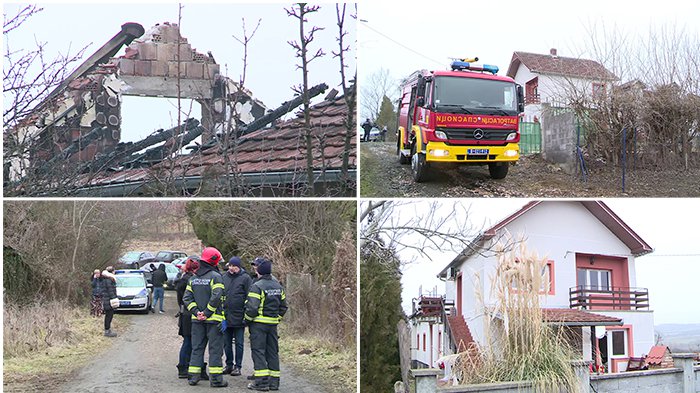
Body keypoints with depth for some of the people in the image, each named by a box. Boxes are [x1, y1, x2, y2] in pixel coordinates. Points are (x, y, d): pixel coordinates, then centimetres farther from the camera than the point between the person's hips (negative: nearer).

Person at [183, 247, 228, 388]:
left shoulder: (193, 278, 11)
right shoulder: (215, 276, -9)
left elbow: (187, 298, 5)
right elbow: (216, 297, -19)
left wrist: (196, 312, -2)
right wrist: (207, 313, -13)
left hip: (197, 319, 6)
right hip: (213, 319, -5)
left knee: (197, 348, 12)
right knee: (215, 349, 0)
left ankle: (193, 376, 11)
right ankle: (215, 378, 0)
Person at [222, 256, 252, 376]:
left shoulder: (245, 278, -6)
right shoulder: (224, 277, 8)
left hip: (239, 317, -5)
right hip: (225, 316, 5)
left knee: (239, 343, 4)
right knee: (226, 343, 11)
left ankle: (238, 366, 11)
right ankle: (229, 365, 22)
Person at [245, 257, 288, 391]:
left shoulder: (256, 286, -14)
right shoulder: (278, 286, 11)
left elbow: (252, 307, -19)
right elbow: (283, 306, 14)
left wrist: (247, 319, -3)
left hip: (258, 324, -7)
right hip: (273, 324, 7)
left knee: (258, 351, -1)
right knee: (272, 351, 11)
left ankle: (262, 381, -5)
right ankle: (274, 381, 13)